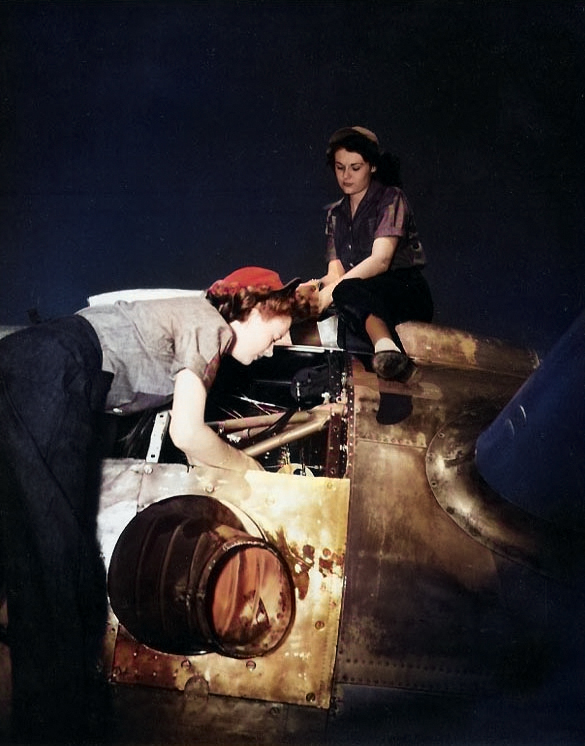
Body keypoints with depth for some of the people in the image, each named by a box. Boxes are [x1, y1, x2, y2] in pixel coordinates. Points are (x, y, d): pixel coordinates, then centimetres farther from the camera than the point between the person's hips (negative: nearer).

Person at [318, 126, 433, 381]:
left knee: (347, 290, -37)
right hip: (367, 299, 6)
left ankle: (385, 346, -64)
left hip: (406, 293, -6)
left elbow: (380, 260, -17)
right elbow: (335, 271, 6)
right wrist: (319, 286, -20)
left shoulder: (391, 199, -1)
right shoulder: (336, 214, 18)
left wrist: (332, 289, -28)